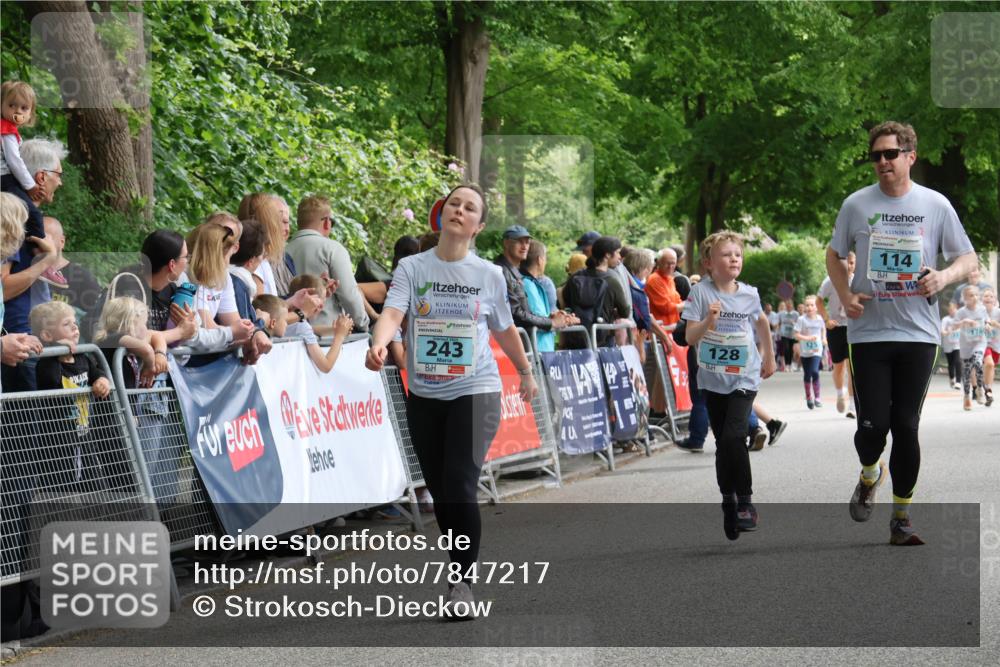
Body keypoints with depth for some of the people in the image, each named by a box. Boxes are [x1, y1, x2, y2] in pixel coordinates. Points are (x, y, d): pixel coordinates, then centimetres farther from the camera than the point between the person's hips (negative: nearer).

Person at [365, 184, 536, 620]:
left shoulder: (490, 275, 0)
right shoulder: (412, 268, -2)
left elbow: (504, 330, 16)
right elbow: (392, 312, -19)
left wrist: (526, 372, 26)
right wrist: (379, 344, -40)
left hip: (476, 392, -2)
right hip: (424, 395, 2)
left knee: (460, 486, -15)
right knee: (439, 490, 8)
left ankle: (463, 580, -4)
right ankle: (461, 565, 25)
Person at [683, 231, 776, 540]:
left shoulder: (750, 294, -1)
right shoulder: (700, 293, -8)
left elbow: (762, 322, 20)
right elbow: (691, 337, -12)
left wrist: (769, 357, 27)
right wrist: (708, 321, -30)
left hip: (744, 378, -1)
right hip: (713, 378, 1)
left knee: (733, 437, -18)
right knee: (723, 442, 8)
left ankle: (745, 501, -7)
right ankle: (729, 502, 22)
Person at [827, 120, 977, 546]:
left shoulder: (935, 205, 1)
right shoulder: (856, 205, 2)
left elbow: (968, 259, 7)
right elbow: (835, 255, 16)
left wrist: (944, 277, -15)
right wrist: (845, 295, -2)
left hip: (919, 334, 0)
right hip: (869, 332, 0)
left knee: (907, 427, 2)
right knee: (873, 426, -6)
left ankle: (901, 516, 13)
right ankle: (869, 476, 28)